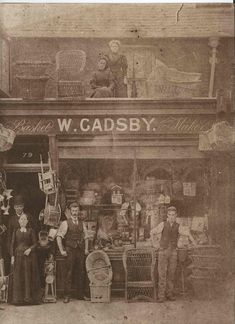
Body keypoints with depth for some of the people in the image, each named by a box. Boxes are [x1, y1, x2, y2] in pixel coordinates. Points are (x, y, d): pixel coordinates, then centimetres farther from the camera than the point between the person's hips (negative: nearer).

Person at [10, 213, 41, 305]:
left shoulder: (31, 231, 5)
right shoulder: (16, 231, 9)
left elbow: (35, 243, 2)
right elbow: (12, 244, 7)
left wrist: (30, 249, -16)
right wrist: (12, 256, -2)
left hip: (29, 255, -1)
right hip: (18, 255, 1)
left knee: (29, 276, -2)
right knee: (18, 277, -1)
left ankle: (29, 297, 3)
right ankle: (19, 298, 4)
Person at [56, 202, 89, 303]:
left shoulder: (82, 223, 13)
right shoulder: (65, 223, -1)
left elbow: (85, 237, 19)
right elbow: (59, 236, -5)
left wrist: (86, 249, 9)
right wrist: (61, 250, -11)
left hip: (80, 250, 4)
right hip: (70, 250, -4)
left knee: (82, 273, 5)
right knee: (68, 273, -5)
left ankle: (81, 294, 13)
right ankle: (66, 296, -1)